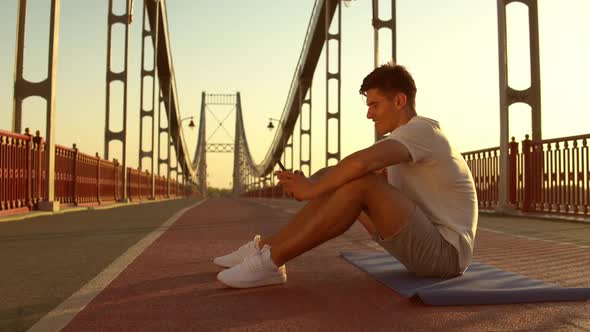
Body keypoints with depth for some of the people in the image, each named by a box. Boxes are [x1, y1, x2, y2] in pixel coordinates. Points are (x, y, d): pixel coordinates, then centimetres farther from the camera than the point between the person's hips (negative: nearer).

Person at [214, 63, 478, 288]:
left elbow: (362, 162, -33)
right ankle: (267, 246, 0)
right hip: (427, 244, 9)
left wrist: (311, 190, -19)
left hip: (446, 251, -9)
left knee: (360, 183, -28)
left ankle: (271, 260, -20)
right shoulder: (407, 139, 16)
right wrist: (312, 186, 2)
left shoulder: (420, 129, -17)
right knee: (337, 183, 3)